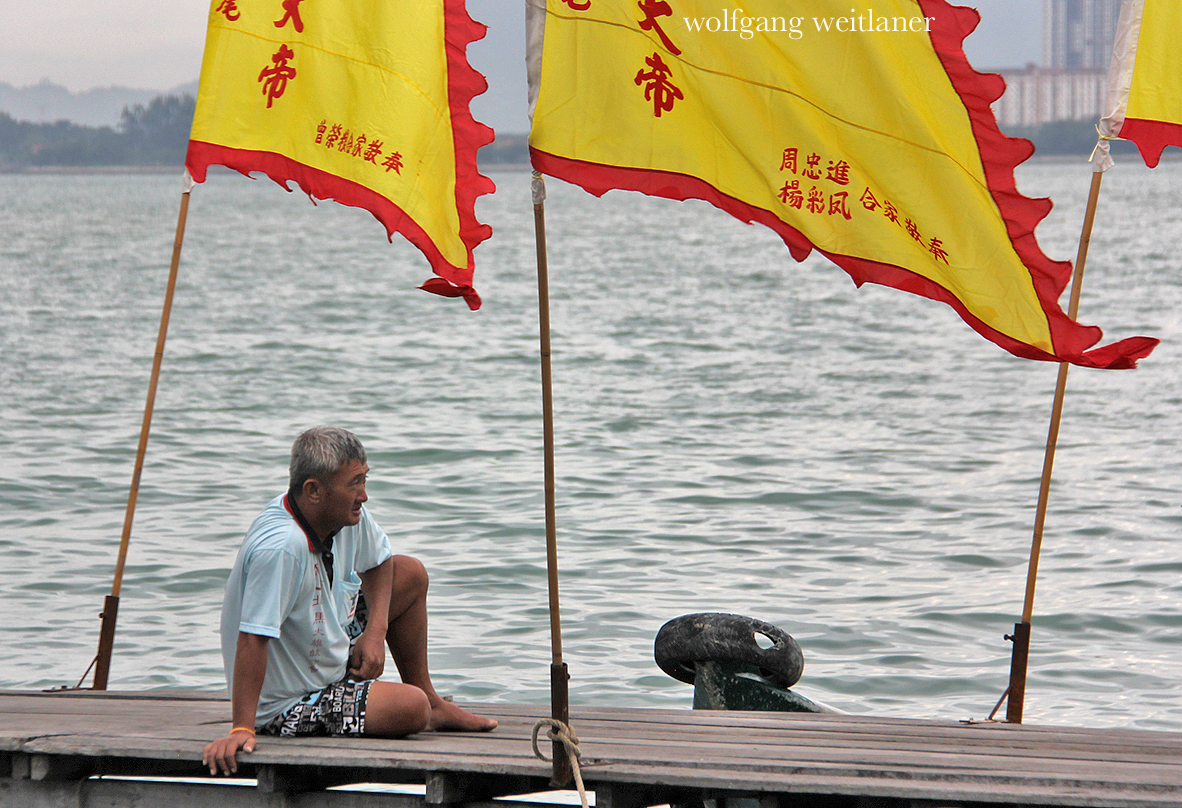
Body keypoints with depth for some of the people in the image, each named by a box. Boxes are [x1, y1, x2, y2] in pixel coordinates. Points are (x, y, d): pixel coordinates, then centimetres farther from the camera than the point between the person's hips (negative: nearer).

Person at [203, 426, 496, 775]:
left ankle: (432, 702, 29)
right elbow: (252, 639, -40)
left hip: (329, 651, 9)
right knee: (410, 708, -25)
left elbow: (378, 561, 13)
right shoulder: (280, 548, -37)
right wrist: (242, 730, -42)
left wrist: (376, 631, -1)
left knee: (411, 574, 13)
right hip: (283, 705, -9)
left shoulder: (347, 512, -9)